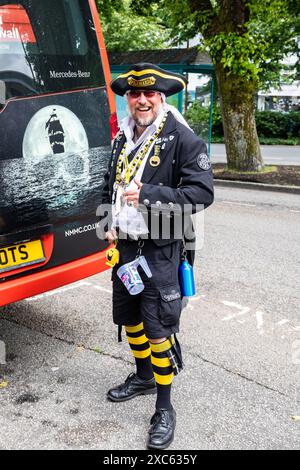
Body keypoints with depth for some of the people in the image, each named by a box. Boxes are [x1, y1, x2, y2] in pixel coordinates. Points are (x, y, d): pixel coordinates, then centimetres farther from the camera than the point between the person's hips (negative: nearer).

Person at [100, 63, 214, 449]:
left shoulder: (182, 138, -12)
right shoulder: (123, 138, 9)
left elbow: (202, 193, -19)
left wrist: (147, 194, -26)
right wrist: (110, 225, 10)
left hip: (160, 249, -7)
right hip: (125, 244, 7)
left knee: (159, 331, -3)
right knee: (129, 318, 20)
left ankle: (164, 408, 15)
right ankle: (143, 377, 43)